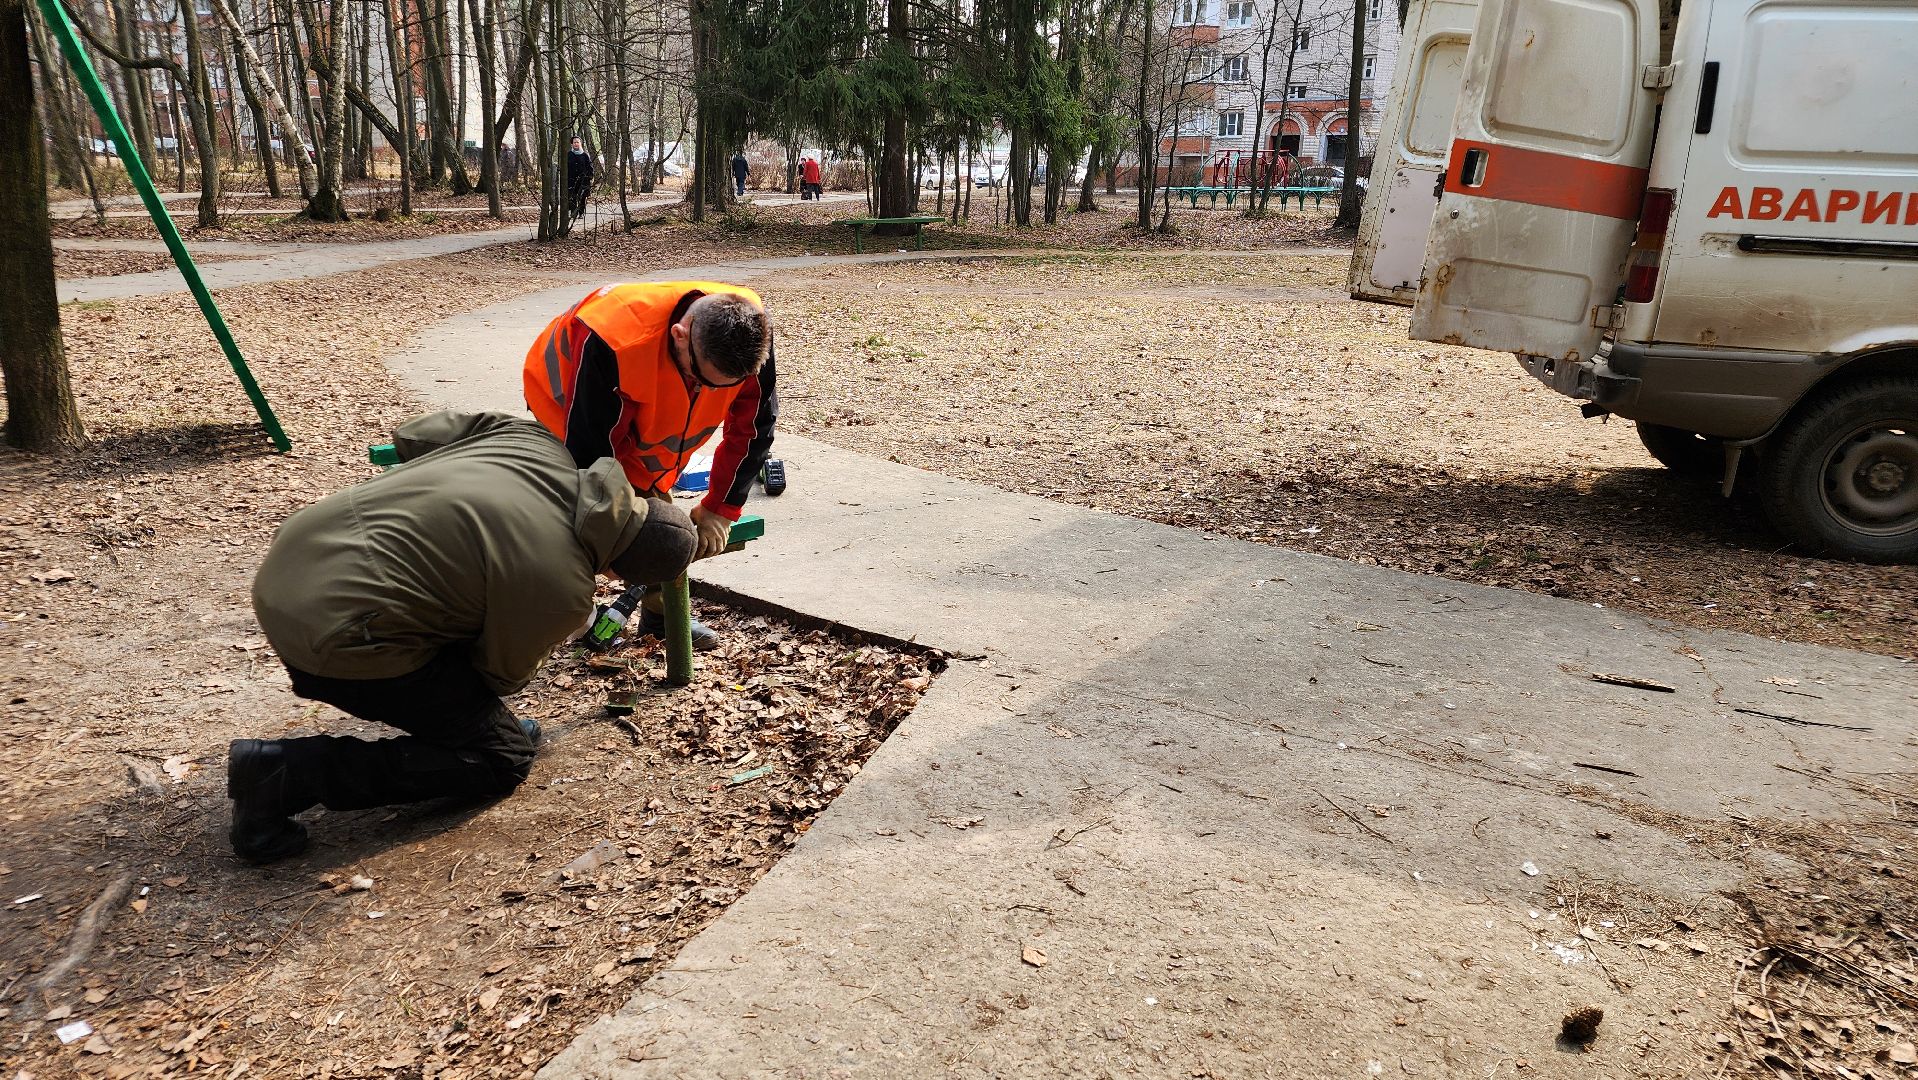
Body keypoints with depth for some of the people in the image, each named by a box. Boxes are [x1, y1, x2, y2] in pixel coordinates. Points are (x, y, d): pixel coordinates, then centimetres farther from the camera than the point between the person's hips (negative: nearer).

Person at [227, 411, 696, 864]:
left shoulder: (535, 441, 0)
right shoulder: (563, 592, -17)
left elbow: (412, 436, 14)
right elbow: (502, 675, 2)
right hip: (335, 633, -9)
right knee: (503, 759, 2)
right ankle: (285, 773, -4)